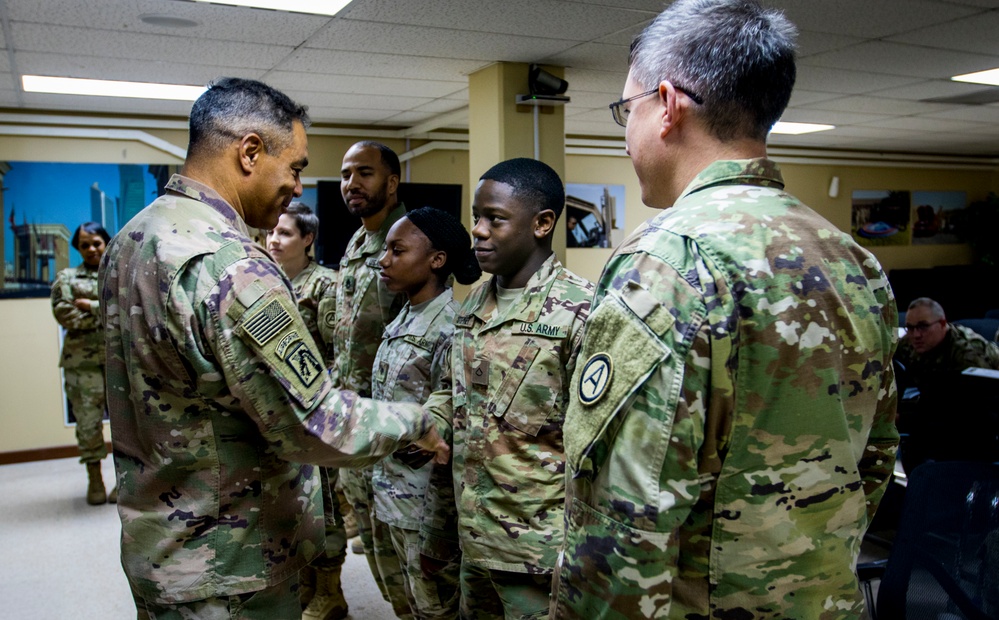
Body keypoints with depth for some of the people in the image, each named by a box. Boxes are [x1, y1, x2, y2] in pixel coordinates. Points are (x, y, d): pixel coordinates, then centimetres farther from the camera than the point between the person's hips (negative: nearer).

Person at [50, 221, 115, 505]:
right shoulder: (66, 277, 11)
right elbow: (64, 314, -4)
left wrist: (91, 306, -10)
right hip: (83, 360, 0)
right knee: (88, 419, 2)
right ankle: (94, 477, 16)